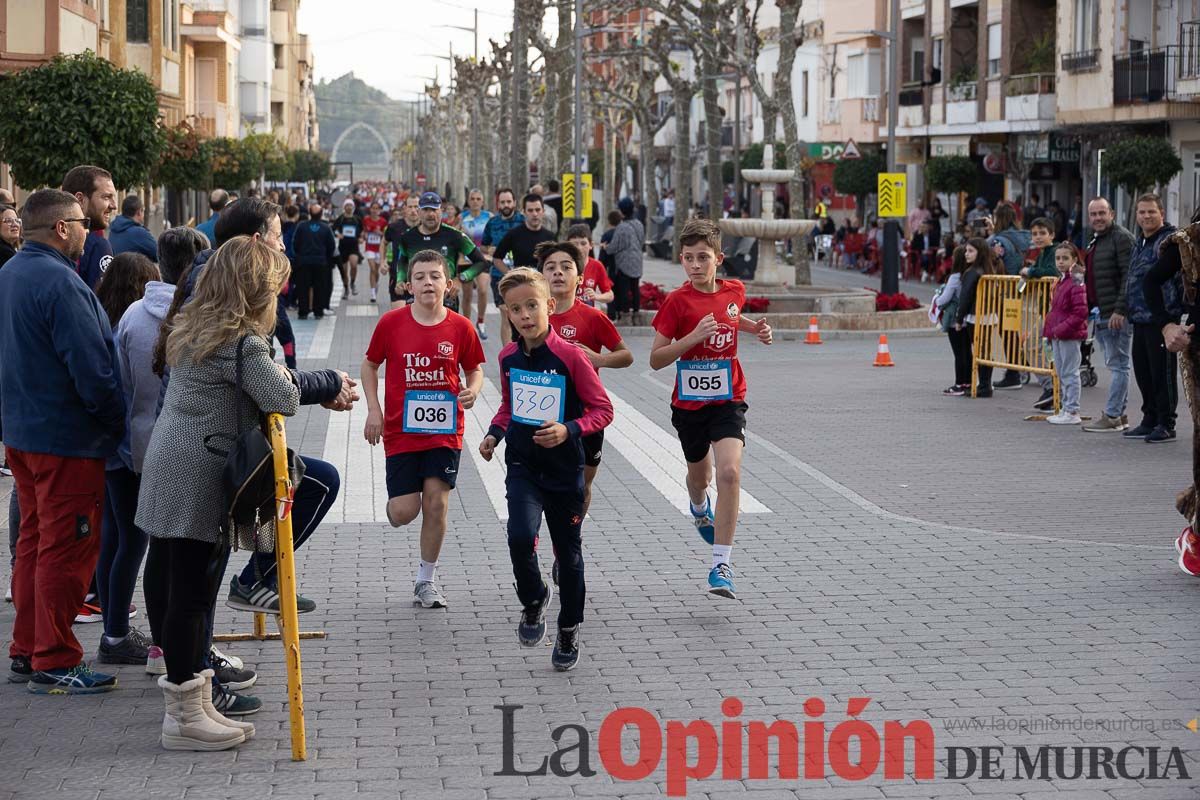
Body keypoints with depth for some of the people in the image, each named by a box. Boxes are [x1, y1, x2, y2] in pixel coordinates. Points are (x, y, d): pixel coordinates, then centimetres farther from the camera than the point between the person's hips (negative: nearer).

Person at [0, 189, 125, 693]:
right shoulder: (60, 283, -22)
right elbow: (91, 368, -23)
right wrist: (117, 422, -12)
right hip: (67, 437, -10)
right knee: (68, 549, -2)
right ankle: (54, 664, 3)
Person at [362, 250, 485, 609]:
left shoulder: (460, 328, -4)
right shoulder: (391, 323, -6)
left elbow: (475, 369, 10)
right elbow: (370, 365, 7)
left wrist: (472, 391, -13)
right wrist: (374, 410, -3)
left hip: (445, 431, 0)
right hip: (401, 429, 0)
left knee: (436, 502, -4)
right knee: (403, 513, -5)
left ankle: (426, 580, 12)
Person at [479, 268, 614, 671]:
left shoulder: (570, 356, -15)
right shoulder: (508, 357, 0)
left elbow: (603, 410, -11)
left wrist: (568, 430, -25)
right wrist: (495, 432, 2)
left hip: (564, 470, -2)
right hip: (522, 465, 2)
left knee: (568, 552, 10)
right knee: (520, 536, -21)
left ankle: (568, 631, 29)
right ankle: (534, 600, 8)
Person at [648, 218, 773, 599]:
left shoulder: (734, 291, -1)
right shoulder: (677, 301, -12)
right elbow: (656, 359, -13)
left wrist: (756, 328, 7)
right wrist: (694, 337, -25)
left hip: (728, 400, 0)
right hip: (689, 403, 0)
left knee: (729, 472, -21)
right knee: (699, 475, 20)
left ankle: (722, 565, -20)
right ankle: (700, 508, 60)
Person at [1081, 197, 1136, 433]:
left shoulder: (1122, 238, -10)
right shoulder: (1094, 242, 21)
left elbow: (1129, 277, -17)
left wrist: (1120, 310, -22)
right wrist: (1089, 308, 19)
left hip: (1117, 316, -10)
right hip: (1101, 315, 10)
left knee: (1118, 365, -7)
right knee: (1115, 365, 12)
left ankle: (1112, 416, -8)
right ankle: (1120, 415, 17)